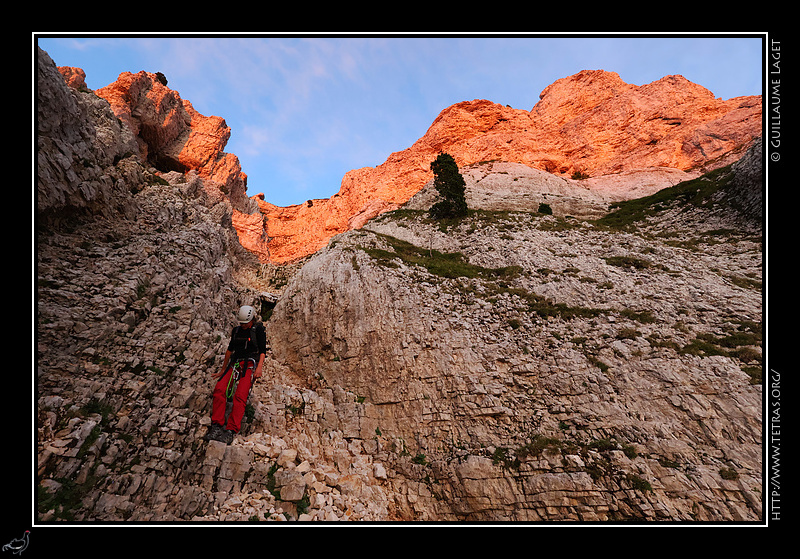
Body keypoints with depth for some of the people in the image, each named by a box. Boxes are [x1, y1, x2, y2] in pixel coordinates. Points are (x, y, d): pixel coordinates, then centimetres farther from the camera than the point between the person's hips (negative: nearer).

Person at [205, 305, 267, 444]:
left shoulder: (259, 329, 2)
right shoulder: (236, 330, 17)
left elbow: (263, 350, -4)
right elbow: (230, 349, 23)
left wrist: (259, 368, -18)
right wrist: (223, 370, 25)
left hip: (250, 364, -5)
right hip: (235, 363, 5)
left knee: (240, 395, -24)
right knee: (219, 389, -20)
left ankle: (231, 431, -25)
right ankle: (216, 426, -16)